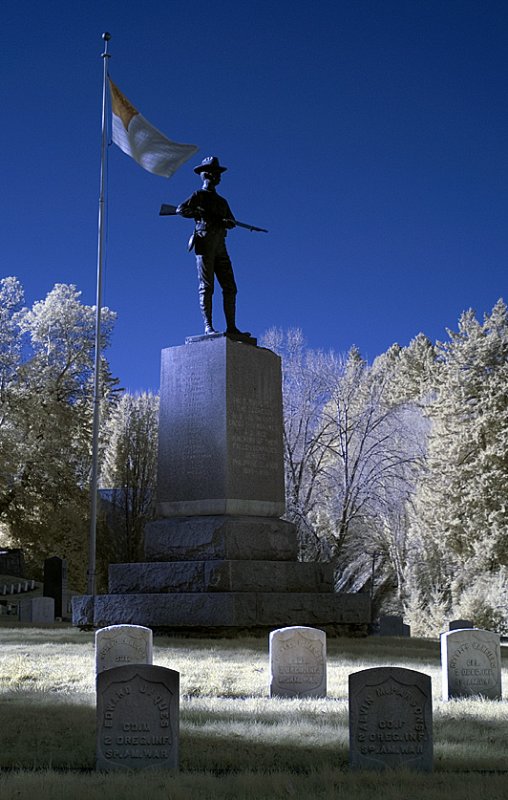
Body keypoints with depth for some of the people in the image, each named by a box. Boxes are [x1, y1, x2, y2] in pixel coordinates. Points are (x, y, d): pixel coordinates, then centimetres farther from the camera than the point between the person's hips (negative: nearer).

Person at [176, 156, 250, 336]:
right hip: (204, 243, -7)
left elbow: (232, 222, 17)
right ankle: (208, 327, -11)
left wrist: (225, 221, -6)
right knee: (206, 287, -9)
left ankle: (231, 327, -1)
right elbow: (181, 209, -8)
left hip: (220, 247, 7)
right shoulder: (199, 195, 6)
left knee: (230, 287, 0)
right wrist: (202, 214, -14)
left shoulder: (221, 200, 25)